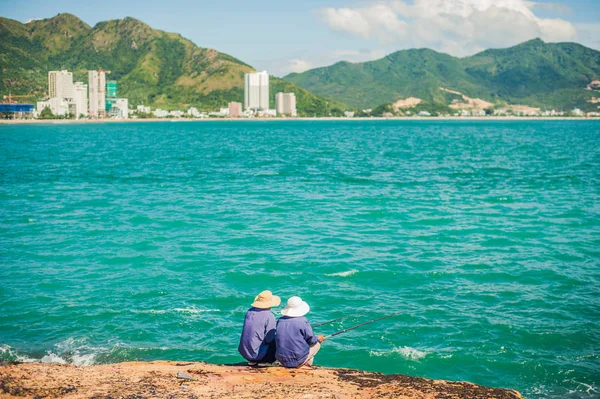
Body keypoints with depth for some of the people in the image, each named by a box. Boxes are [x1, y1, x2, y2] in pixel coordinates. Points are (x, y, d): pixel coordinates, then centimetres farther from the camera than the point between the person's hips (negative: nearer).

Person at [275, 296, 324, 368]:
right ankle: (306, 365, 14)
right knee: (317, 343, 18)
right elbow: (311, 340, -6)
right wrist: (318, 339, 18)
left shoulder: (280, 321, 0)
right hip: (298, 361, -5)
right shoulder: (302, 321, -14)